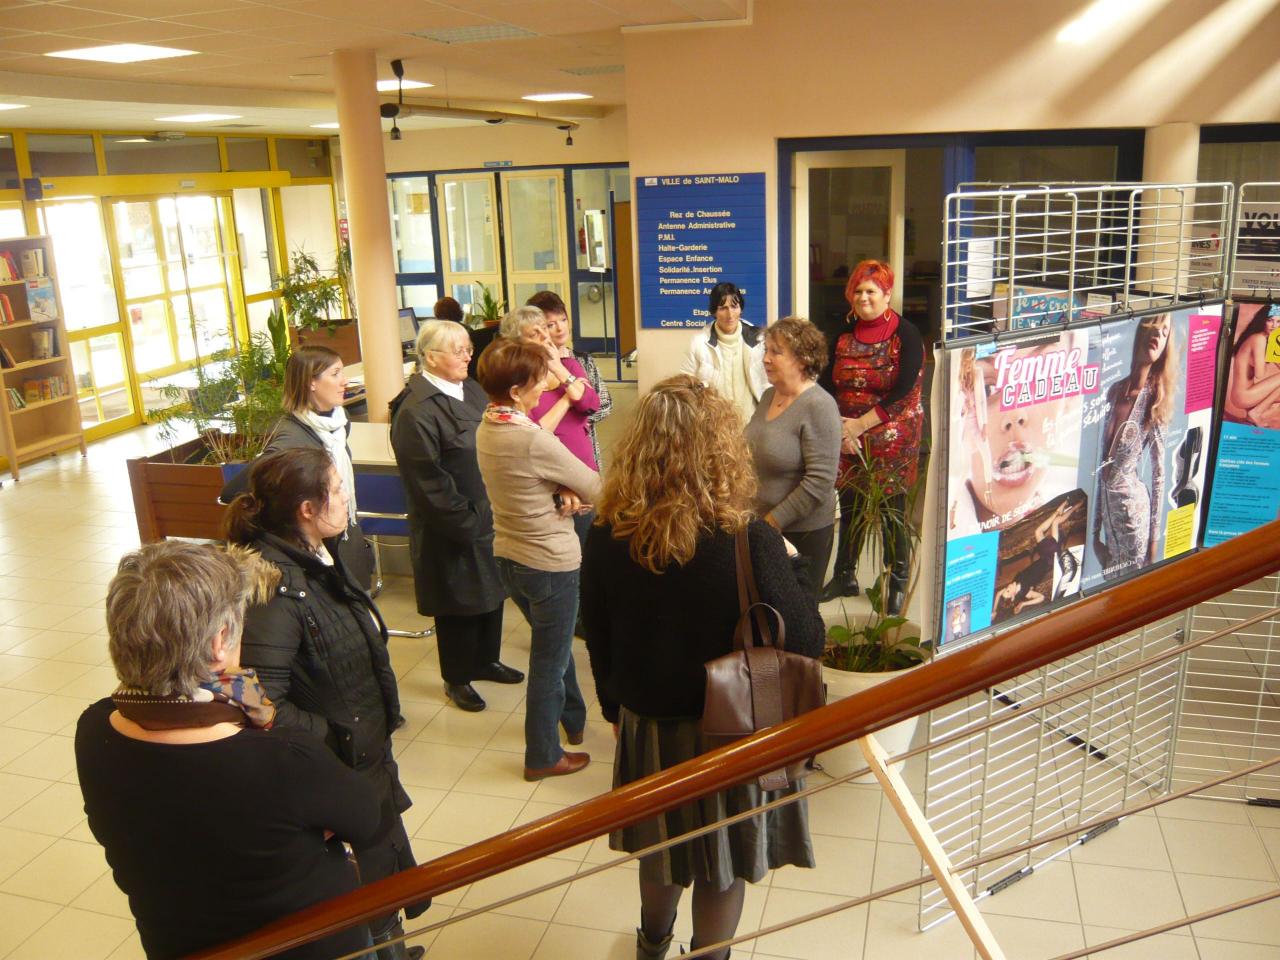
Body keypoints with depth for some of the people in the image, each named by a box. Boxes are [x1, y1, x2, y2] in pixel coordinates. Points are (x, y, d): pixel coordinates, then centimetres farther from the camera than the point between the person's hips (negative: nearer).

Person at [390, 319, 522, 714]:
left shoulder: (472, 391, 6)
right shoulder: (416, 410, -20)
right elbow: (427, 481, -22)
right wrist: (465, 521, -20)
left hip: (488, 517, 8)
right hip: (453, 529, -8)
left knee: (491, 590, 20)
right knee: (459, 602, 8)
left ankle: (485, 660, 41)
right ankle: (456, 679, 28)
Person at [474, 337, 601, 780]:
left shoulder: (486, 429, -2)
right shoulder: (535, 441, -27)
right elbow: (595, 487, -17)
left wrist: (564, 492, -13)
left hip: (509, 557, 8)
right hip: (551, 564, -8)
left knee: (553, 644, 27)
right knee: (549, 661, 9)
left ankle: (573, 719, 47)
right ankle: (543, 757, 25)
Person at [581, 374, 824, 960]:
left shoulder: (607, 537, -15)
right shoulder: (748, 541, -27)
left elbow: (599, 641, -2)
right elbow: (806, 641, -16)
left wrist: (615, 709, 15)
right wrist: (780, 564, -1)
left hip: (644, 725, 4)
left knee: (660, 845, 28)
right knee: (722, 865, 19)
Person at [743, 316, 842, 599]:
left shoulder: (818, 406, -17)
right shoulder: (769, 396, 6)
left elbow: (820, 481, -21)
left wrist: (772, 522, -16)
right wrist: (759, 519, 7)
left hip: (802, 531, -6)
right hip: (763, 523, 6)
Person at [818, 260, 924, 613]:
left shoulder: (906, 335, -8)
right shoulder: (844, 335, 7)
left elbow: (903, 391, -16)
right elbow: (826, 385, 4)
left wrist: (860, 425, -17)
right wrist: (838, 427, -11)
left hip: (892, 442, -4)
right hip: (847, 441, 4)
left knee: (892, 511, 4)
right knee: (849, 508, 12)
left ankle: (899, 583, 19)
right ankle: (845, 576, 27)